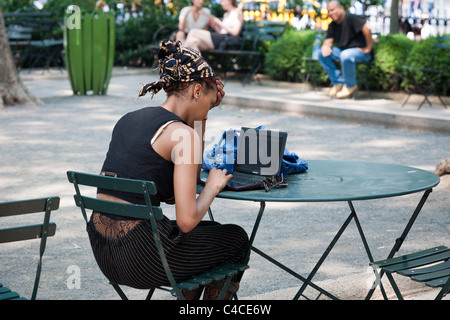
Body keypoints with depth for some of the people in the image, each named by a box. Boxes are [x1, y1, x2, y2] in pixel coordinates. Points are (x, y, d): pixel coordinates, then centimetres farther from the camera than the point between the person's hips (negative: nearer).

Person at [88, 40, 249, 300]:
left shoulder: (128, 120, 12)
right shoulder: (182, 134, -13)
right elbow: (187, 220, -19)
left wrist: (200, 122, 19)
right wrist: (213, 186, 0)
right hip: (138, 255, -8)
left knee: (210, 232, 31)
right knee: (237, 239, 18)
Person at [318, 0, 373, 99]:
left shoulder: (350, 18, -16)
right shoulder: (332, 25, 11)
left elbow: (366, 29, -27)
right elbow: (329, 39, 7)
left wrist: (368, 48, -22)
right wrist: (325, 46, -18)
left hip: (360, 50, -8)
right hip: (342, 50, 8)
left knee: (345, 56, -39)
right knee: (322, 54, -9)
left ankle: (350, 86, -14)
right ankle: (338, 82, -2)